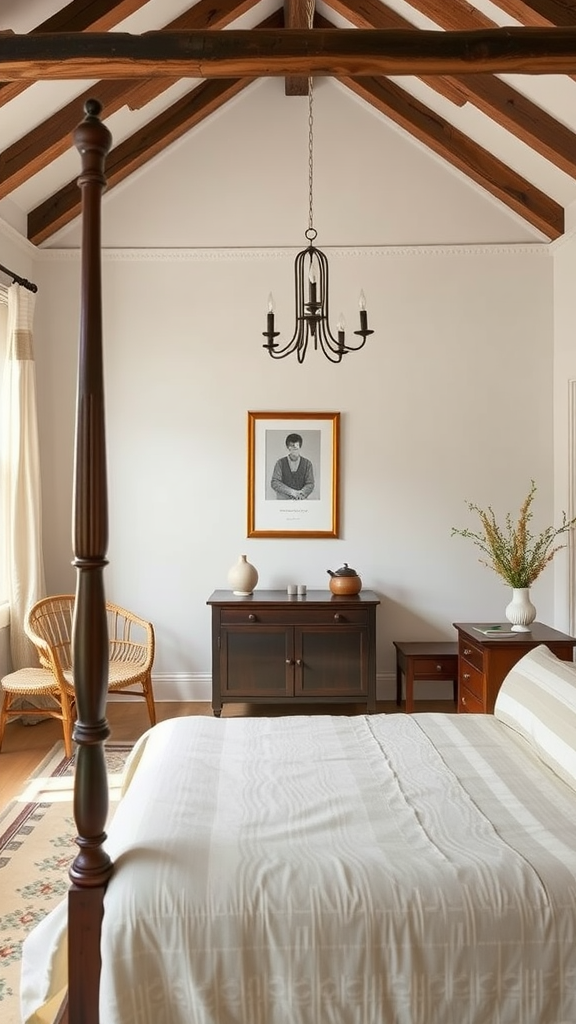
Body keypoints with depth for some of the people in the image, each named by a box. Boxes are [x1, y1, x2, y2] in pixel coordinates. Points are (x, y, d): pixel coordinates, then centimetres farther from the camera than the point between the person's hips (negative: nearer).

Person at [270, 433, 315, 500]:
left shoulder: (307, 463, 7)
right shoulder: (280, 463, 5)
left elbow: (310, 484, 3)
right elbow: (274, 483, -3)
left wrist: (301, 494, -18)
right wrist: (291, 492, -16)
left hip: (301, 500, 1)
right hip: (282, 500, 0)